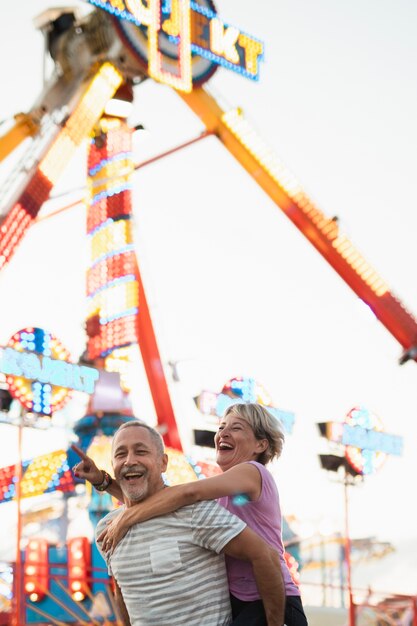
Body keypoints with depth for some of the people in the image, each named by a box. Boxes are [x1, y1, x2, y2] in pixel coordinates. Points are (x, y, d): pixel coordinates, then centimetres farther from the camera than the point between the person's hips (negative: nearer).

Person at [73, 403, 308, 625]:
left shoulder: (254, 472, -9)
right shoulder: (219, 493, 17)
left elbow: (189, 492, -23)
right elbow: (153, 502, 13)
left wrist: (125, 519, -17)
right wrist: (103, 481, 2)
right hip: (233, 603, 8)